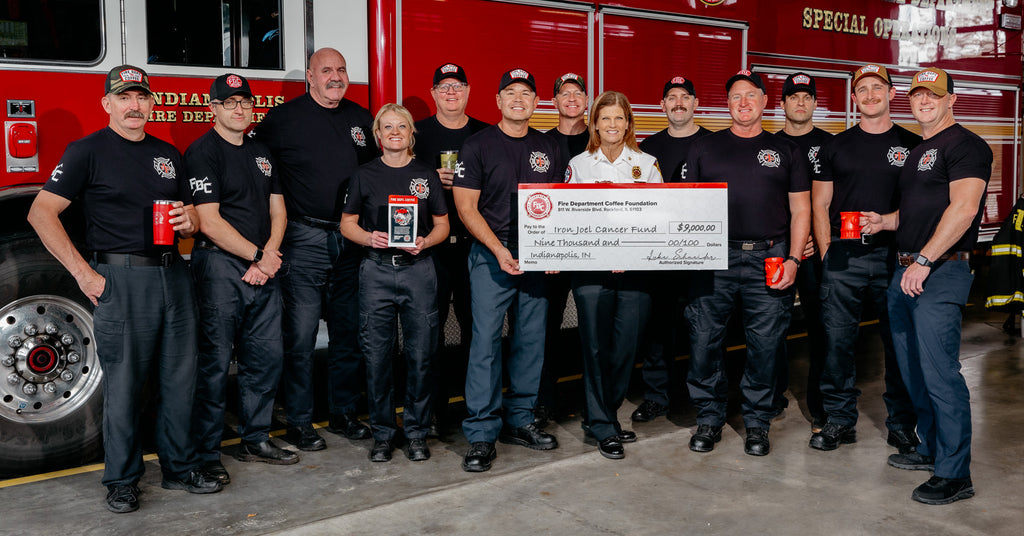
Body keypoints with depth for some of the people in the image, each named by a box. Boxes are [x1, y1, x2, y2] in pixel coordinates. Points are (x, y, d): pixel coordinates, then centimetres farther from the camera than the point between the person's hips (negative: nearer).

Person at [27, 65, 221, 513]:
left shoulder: (168, 154, 16)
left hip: (173, 277, 5)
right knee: (123, 387, 1)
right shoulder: (88, 151, -1)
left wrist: (189, 220, -2)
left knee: (180, 380, 9)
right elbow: (41, 213, -7)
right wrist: (83, 273, -12)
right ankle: (122, 480, 15)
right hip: (120, 279, -5)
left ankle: (180, 468, 23)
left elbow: (189, 217, 24)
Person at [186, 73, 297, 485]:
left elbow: (277, 210, 14)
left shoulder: (260, 152, 17)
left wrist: (269, 256, -3)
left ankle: (255, 439, 23)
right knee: (215, 361, -4)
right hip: (220, 266, -7)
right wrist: (257, 256, -11)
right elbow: (209, 222, -13)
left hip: (262, 269, 7)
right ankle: (205, 453, 6)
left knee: (267, 355, 9)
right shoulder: (202, 152, -6)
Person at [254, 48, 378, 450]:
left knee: (348, 330, 11)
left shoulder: (361, 119, 13)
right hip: (305, 240, -4)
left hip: (352, 240, 5)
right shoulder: (283, 118, -1)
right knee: (301, 334, -2)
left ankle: (344, 412, 24)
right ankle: (298, 421, 10)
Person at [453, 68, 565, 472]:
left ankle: (519, 421, 20)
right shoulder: (478, 146, 0)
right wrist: (499, 250, -15)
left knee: (532, 340, 7)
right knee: (486, 340, -8)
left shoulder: (548, 148, 12)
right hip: (490, 255, -4)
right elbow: (466, 207, -5)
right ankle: (481, 434, -2)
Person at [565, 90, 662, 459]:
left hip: (635, 267, 1)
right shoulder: (578, 165, 9)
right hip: (591, 267, -1)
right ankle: (603, 427, 10)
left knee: (627, 345, 2)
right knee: (597, 346, -1)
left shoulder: (646, 163, 10)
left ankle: (602, 415, 21)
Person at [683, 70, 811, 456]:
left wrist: (793, 259, -2)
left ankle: (756, 424, 18)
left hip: (768, 261, 0)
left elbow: (800, 211, 10)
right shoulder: (704, 149, 12)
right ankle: (709, 419, 18)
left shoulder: (785, 152, 12)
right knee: (703, 342, 0)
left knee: (765, 346, 3)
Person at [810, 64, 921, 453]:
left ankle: (901, 425, 15)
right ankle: (840, 420, 12)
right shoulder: (837, 146, 11)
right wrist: (826, 253, 0)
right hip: (843, 256, 1)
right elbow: (820, 205, 10)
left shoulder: (912, 145, 9)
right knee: (837, 340, 1)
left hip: (893, 256, 0)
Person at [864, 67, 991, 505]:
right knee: (913, 370, 14)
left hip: (941, 272, -9)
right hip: (906, 271, 9)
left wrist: (924, 262, -23)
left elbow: (963, 208, -20)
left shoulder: (965, 145, -8)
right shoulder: (917, 151, 21)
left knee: (939, 373, -9)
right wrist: (884, 221, 11)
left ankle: (954, 473, -1)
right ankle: (931, 448, 28)